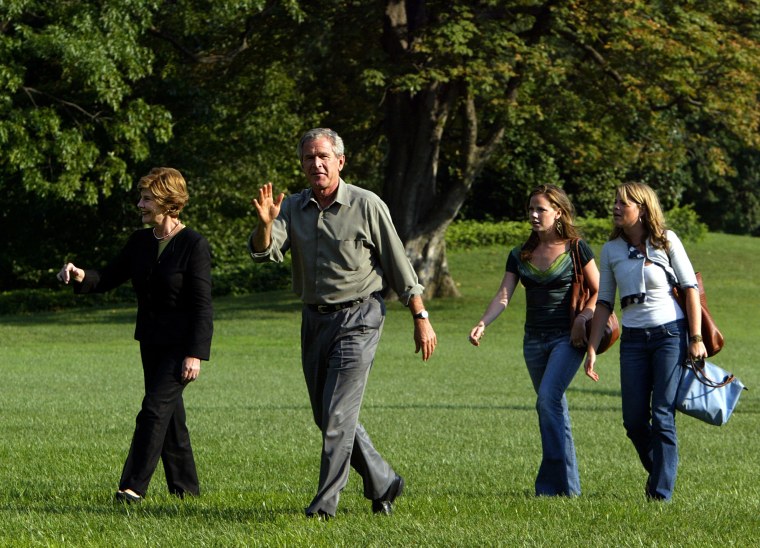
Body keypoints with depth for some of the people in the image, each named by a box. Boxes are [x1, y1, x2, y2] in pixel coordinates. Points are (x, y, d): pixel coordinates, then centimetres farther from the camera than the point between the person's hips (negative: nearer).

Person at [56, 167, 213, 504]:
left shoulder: (193, 245, -13)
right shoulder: (140, 242, 8)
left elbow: (202, 305, -14)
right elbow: (109, 279, 11)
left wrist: (195, 353, -19)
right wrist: (81, 277, -10)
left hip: (179, 345, -7)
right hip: (150, 342, 7)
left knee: (155, 408, -13)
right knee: (170, 414, 12)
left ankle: (133, 486, -14)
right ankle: (184, 486, 20)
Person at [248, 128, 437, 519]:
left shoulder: (366, 206, -8)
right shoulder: (293, 208, 4)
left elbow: (399, 267, -3)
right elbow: (264, 252, -11)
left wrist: (421, 319, -3)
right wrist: (265, 223, -33)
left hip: (357, 319, -6)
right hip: (314, 320, 6)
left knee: (338, 415, -11)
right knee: (327, 417, 12)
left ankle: (325, 503, -5)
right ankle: (383, 483, 27)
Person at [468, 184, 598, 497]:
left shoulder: (576, 249, -4)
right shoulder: (520, 256, 8)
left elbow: (599, 292, 2)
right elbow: (503, 296, -2)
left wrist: (582, 318, -14)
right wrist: (483, 324, -19)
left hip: (567, 339, -6)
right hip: (534, 340, 6)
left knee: (548, 399, -21)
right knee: (553, 409, 9)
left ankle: (553, 483, -20)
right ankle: (567, 485, 16)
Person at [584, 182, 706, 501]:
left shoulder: (666, 241, -2)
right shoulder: (611, 250, 7)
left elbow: (690, 287, 0)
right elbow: (604, 302, 11)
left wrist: (696, 338, -7)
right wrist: (592, 349, 5)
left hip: (670, 333, -3)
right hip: (633, 339, 3)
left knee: (662, 415, -9)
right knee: (634, 420, 0)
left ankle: (661, 493, -5)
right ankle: (658, 472, 25)